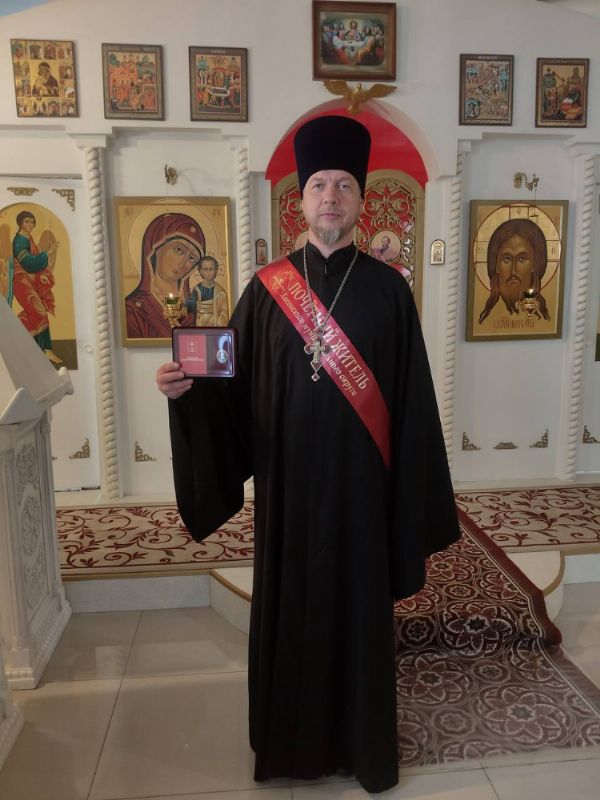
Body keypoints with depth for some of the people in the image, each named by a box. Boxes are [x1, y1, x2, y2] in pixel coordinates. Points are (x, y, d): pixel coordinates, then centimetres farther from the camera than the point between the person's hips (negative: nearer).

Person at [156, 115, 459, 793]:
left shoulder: (388, 289, -1)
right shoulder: (266, 289, 1)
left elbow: (411, 401, -1)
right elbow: (234, 388, 1)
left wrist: (411, 494, -2)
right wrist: (186, 388, -19)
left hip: (361, 484, 0)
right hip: (288, 485, 1)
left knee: (360, 607, 12)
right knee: (289, 608, 13)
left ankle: (364, 744, 37)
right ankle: (292, 741, 38)